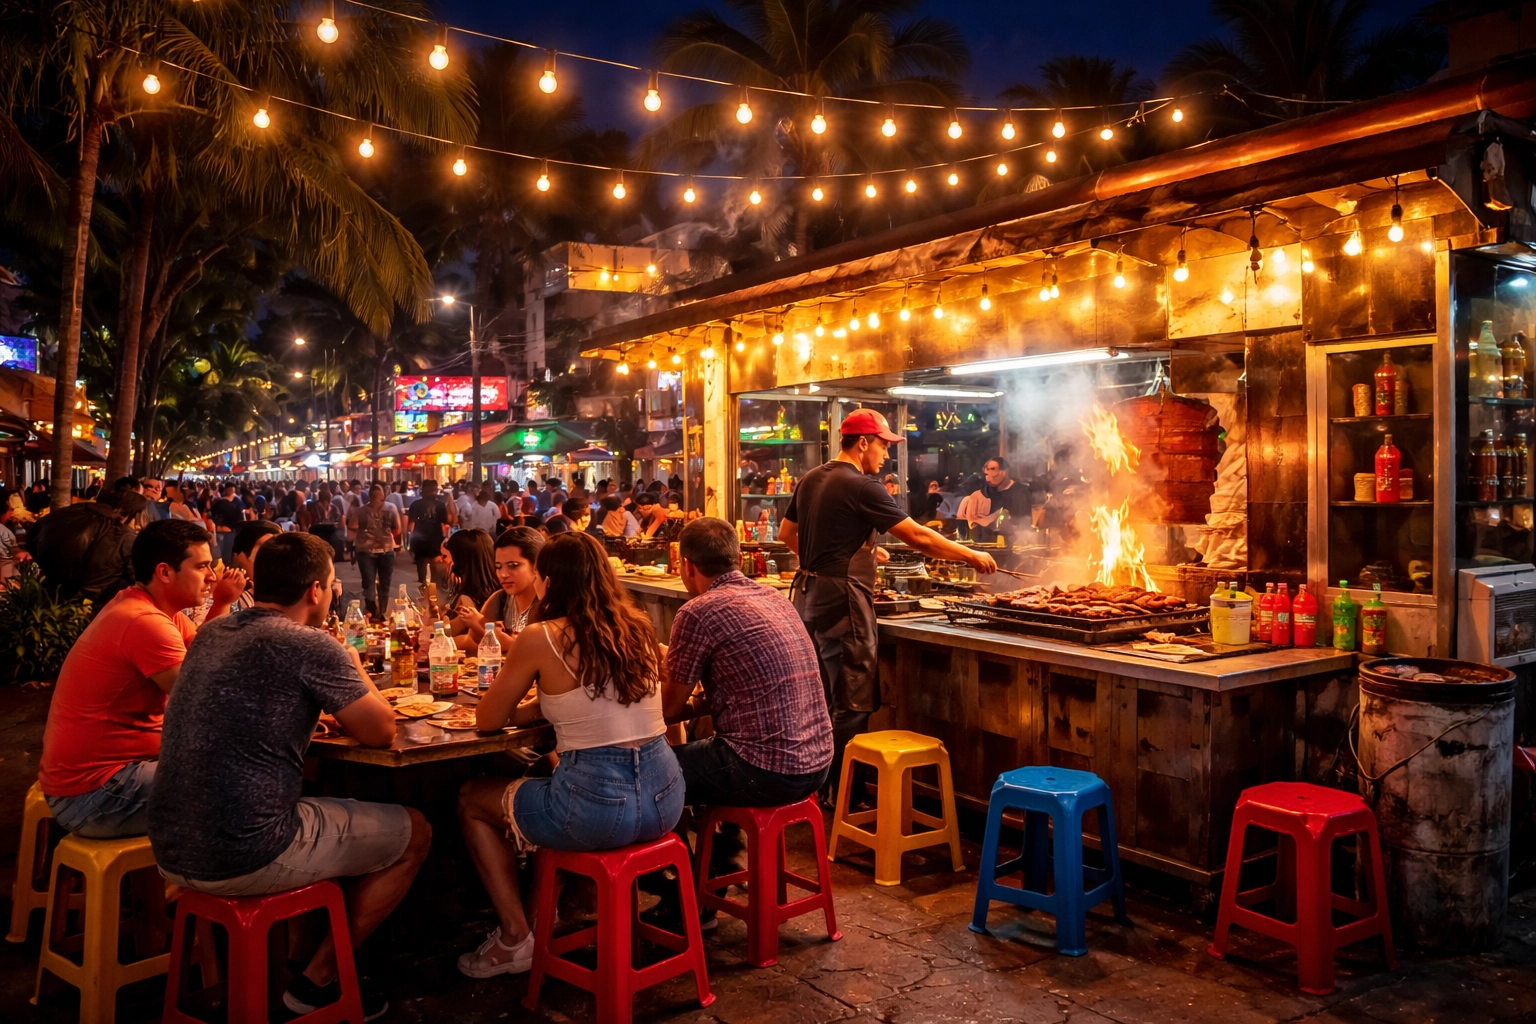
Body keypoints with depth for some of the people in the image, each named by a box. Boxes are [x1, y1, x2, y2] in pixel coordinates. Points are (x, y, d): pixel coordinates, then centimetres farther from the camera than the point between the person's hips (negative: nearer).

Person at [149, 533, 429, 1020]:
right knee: (415, 833, 10)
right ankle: (318, 980, 16)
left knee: (331, 810, 31)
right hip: (244, 860, -8)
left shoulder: (210, 634, 8)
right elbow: (381, 732, -6)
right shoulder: (310, 646, -15)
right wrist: (352, 670, 11)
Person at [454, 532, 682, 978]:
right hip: (666, 796, 7)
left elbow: (487, 720, 3)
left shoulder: (541, 639, -10)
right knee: (548, 773, 37)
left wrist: (512, 672, 19)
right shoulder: (638, 628, 7)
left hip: (600, 806, -6)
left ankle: (516, 938, 25)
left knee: (471, 799, 22)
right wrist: (530, 707, 19)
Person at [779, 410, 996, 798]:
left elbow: (787, 534, 22)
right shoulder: (861, 487, -14)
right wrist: (973, 556, -5)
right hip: (840, 601, -9)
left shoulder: (810, 480, 11)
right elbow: (918, 537, -14)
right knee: (850, 704, -1)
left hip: (807, 595, 9)